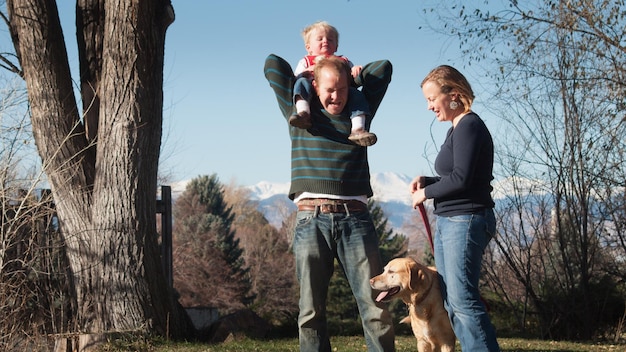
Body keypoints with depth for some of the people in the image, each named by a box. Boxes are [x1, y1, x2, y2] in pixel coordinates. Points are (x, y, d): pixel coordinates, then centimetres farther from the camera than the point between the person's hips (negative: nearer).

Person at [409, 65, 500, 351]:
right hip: (448, 221, 10)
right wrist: (426, 182, 7)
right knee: (451, 302, 9)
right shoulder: (456, 129, 16)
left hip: (466, 220, -10)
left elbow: (461, 179, -19)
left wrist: (426, 193, -7)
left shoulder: (469, 126, -12)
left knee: (463, 300, -13)